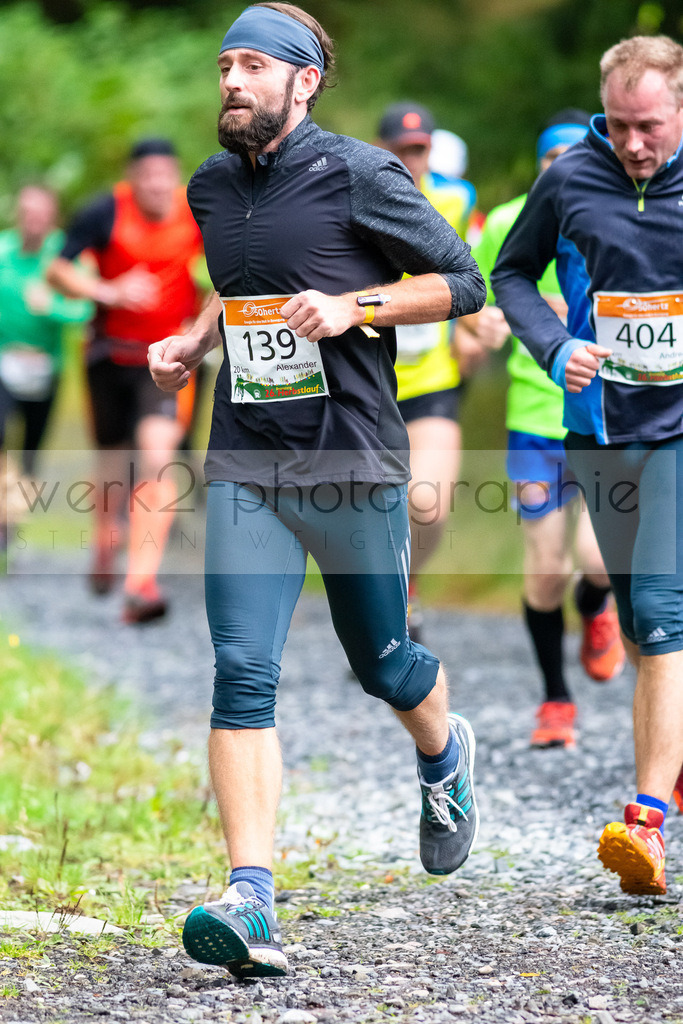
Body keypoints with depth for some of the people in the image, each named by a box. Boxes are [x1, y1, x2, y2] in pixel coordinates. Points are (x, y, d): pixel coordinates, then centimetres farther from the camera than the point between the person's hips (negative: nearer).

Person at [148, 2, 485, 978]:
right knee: (242, 673, -12)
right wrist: (192, 343, 11)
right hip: (244, 465, 4)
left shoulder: (360, 176, -7)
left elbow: (461, 281, -3)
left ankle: (445, 754, 49)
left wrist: (353, 307, -16)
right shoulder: (211, 189, 11)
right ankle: (250, 902, -18)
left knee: (381, 661, 12)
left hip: (353, 459, -3)